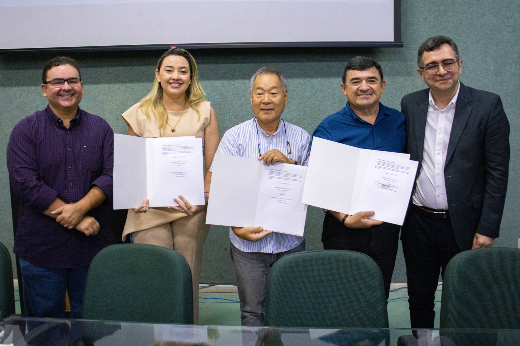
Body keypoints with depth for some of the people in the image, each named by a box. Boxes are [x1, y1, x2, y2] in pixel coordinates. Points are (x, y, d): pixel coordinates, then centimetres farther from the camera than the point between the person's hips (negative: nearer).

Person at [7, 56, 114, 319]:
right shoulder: (26, 131, 1)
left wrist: (80, 208, -19)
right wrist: (79, 222, -15)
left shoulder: (100, 128, 8)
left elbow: (112, 175, -2)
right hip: (41, 248, -1)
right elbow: (24, 182, -11)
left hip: (92, 247, 2)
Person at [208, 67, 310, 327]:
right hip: (248, 241, -1)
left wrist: (290, 163, -17)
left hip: (290, 242, 1)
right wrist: (237, 227, -16)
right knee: (252, 313, 6)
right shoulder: (234, 137, 1)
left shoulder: (301, 138, 5)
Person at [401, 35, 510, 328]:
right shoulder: (410, 105, 4)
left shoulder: (487, 105, -6)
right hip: (418, 224, 3)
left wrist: (487, 228, -10)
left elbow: (498, 172, -7)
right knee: (419, 301, 15)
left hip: (463, 226, -3)